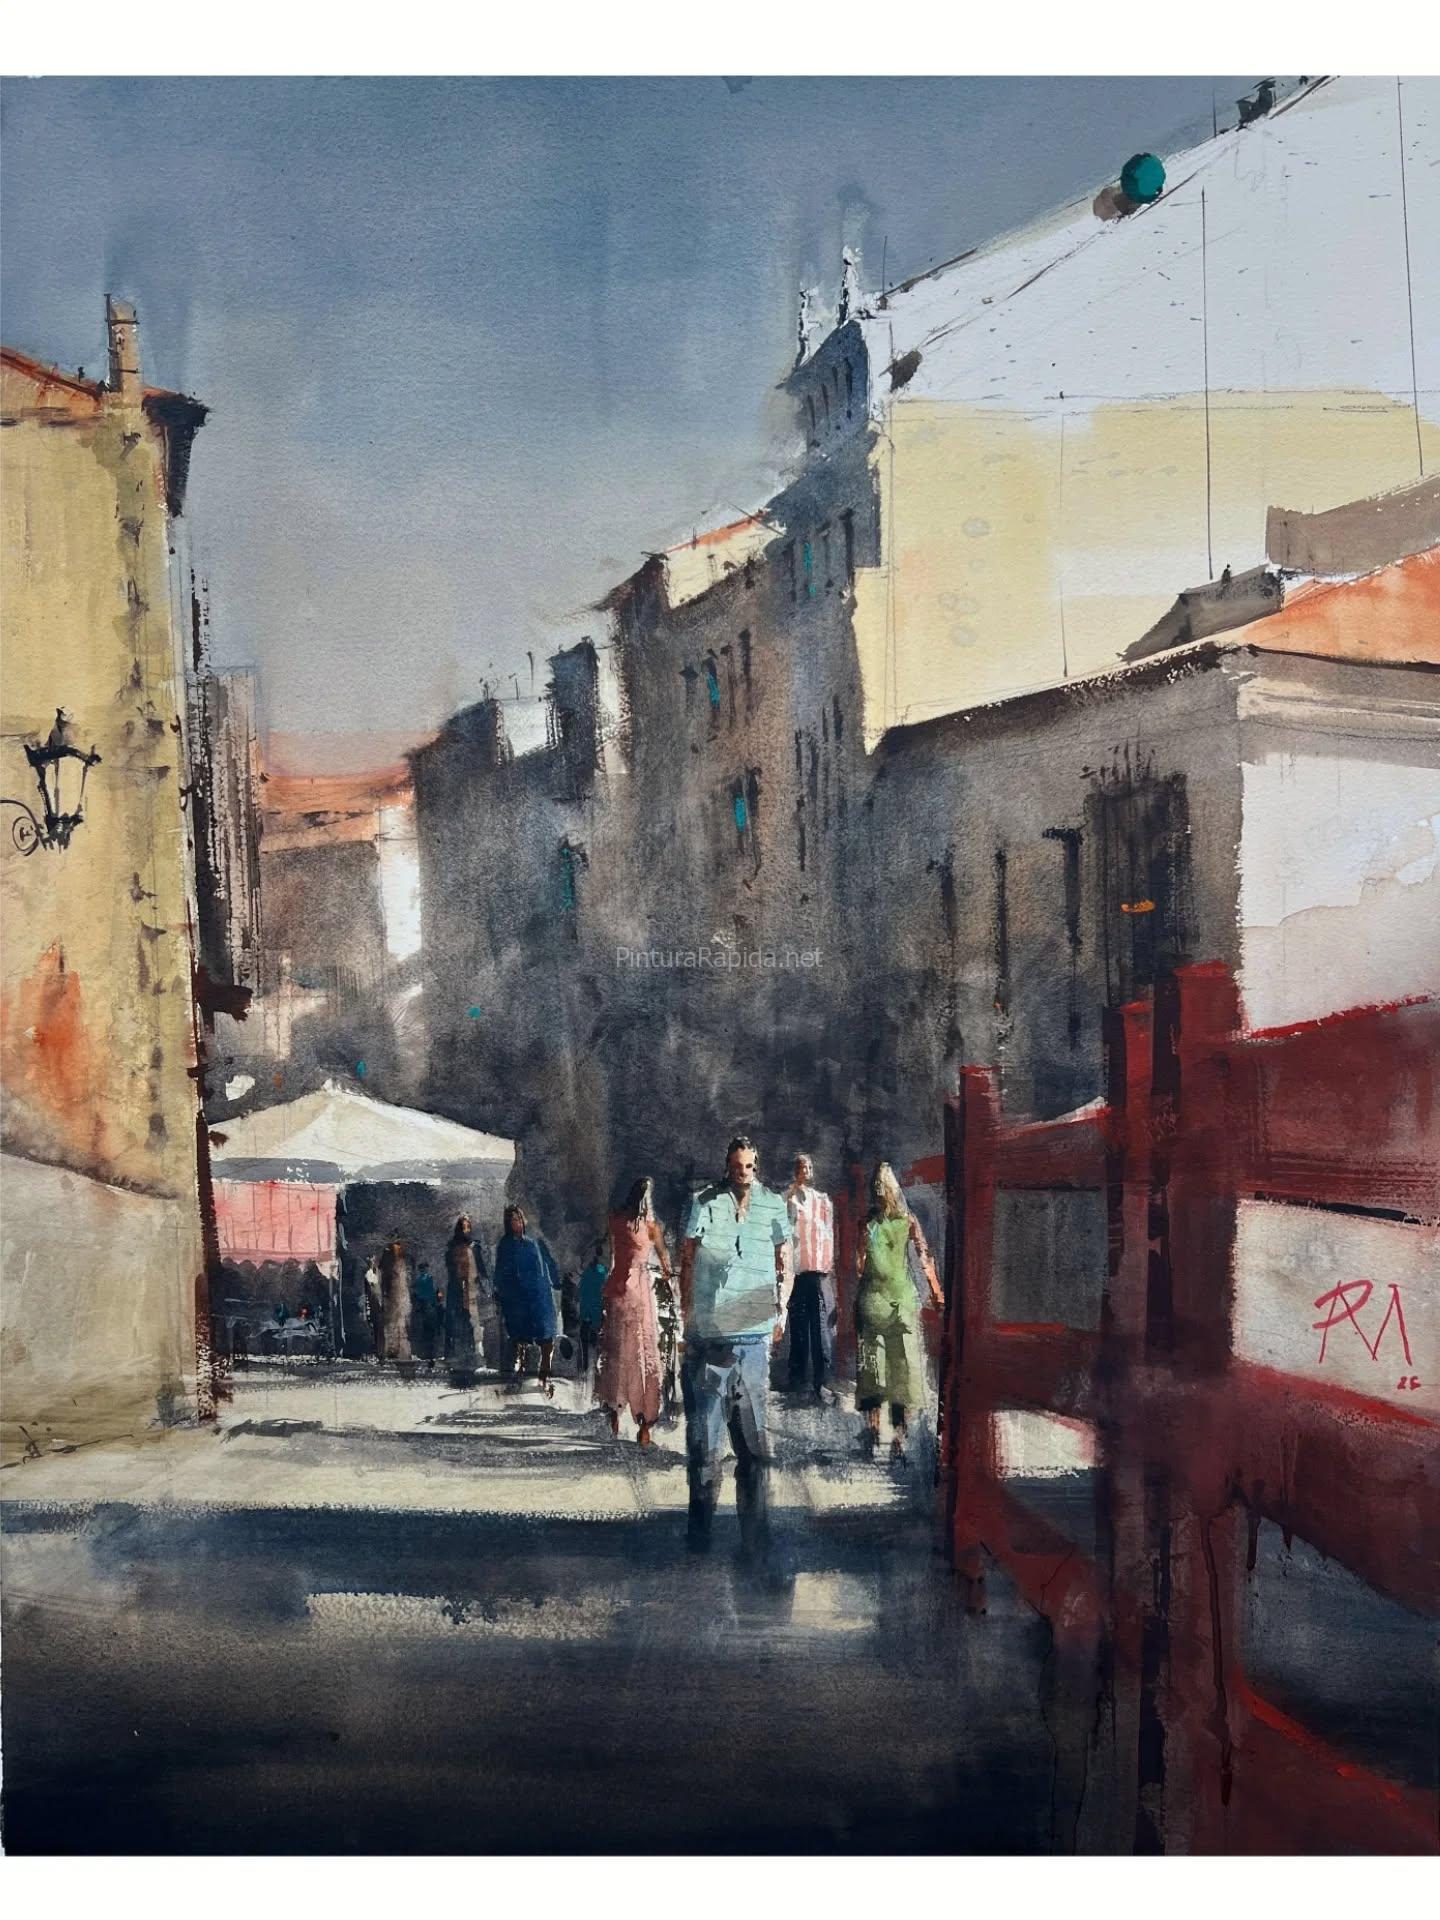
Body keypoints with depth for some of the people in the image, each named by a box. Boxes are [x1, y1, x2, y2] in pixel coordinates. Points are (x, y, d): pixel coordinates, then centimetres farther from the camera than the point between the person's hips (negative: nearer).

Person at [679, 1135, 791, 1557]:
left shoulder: (773, 1205, 8)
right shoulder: (705, 1204, 3)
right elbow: (688, 1261, 7)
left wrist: (780, 1313, 11)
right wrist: (687, 1315, 3)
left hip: (755, 1335, 1)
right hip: (709, 1333, -1)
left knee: (754, 1440, 3)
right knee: (703, 1439, 2)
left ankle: (753, 1537, 9)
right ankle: (700, 1533, 11)